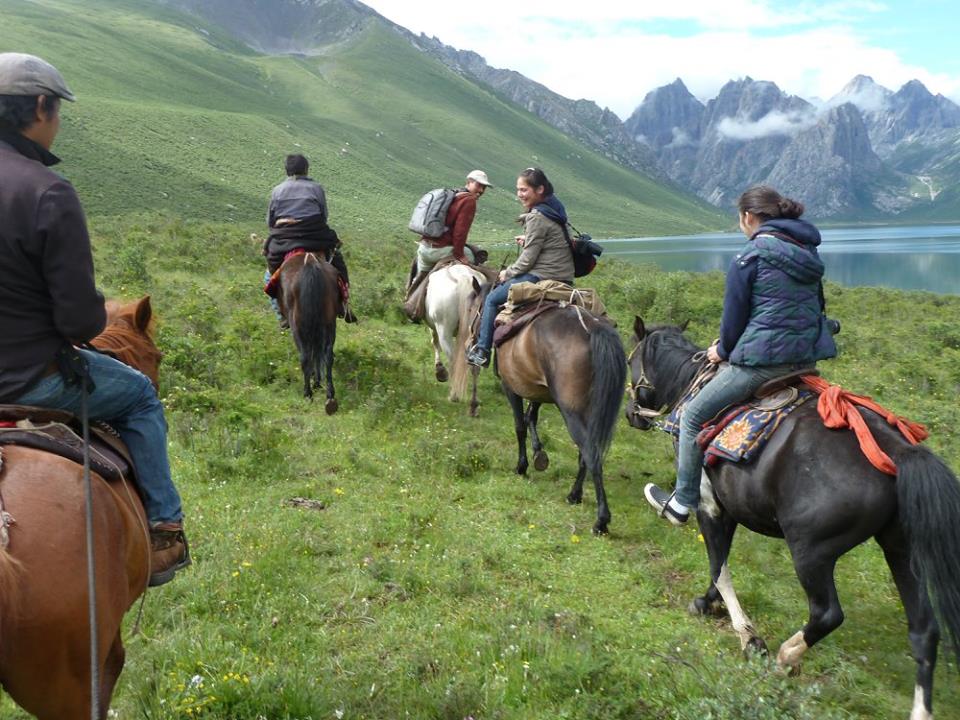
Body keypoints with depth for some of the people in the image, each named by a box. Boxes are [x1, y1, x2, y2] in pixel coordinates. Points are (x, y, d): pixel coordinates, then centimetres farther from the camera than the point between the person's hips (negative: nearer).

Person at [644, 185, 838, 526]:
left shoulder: (748, 259, -9)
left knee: (693, 415, 9)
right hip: (808, 358, 8)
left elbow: (734, 318, -5)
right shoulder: (808, 253, 13)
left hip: (762, 360, -8)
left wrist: (722, 351, 15)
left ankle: (683, 502, 16)